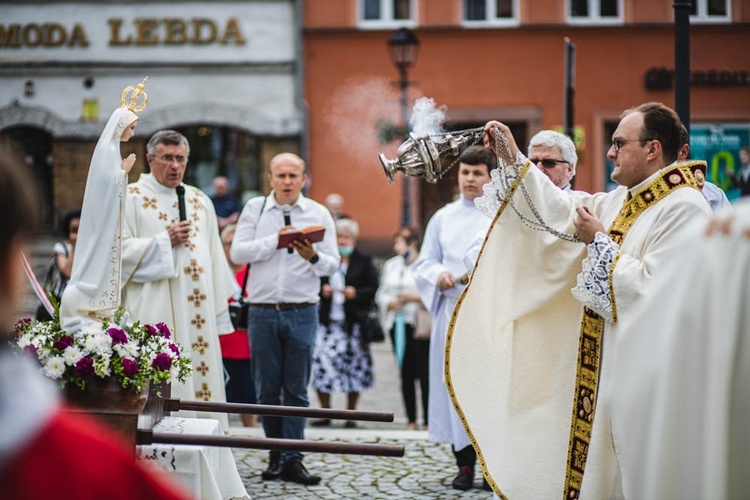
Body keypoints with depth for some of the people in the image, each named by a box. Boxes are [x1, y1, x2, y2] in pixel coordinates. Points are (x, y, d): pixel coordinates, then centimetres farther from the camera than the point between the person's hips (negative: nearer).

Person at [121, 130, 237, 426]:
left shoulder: (200, 201, 18)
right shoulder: (131, 198, 3)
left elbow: (214, 256, 19)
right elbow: (119, 249, -6)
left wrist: (219, 310, 15)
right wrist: (164, 241, -12)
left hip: (197, 311, 5)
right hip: (154, 310, -5)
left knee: (202, 371, 1)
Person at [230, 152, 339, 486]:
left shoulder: (319, 214, 6)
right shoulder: (254, 209, 7)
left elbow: (332, 265, 2)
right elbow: (238, 252, -3)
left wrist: (314, 257, -18)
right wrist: (275, 240, -12)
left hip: (302, 313, -1)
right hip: (263, 311, 1)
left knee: (296, 390, 0)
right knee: (267, 389, 6)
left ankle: (292, 460, 3)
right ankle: (276, 456, 17)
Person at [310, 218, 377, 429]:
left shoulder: (364, 262, 7)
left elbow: (372, 289, 1)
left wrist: (356, 293, -15)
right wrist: (322, 290, -7)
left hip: (353, 322, -1)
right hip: (327, 322, 1)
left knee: (354, 368, 1)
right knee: (322, 363, -7)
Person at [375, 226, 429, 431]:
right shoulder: (391, 265, 17)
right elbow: (381, 293, 17)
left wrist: (413, 297, -14)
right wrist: (391, 303, -2)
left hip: (420, 327, -6)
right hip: (397, 325, 6)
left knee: (424, 373, -7)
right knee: (405, 373, 7)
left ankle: (428, 420, -2)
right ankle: (411, 420, 12)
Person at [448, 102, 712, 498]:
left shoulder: (684, 209, -18)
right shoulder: (623, 201, 12)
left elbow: (655, 290, -25)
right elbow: (563, 212, 15)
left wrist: (599, 241, -15)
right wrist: (514, 161, 11)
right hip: (609, 364, 9)